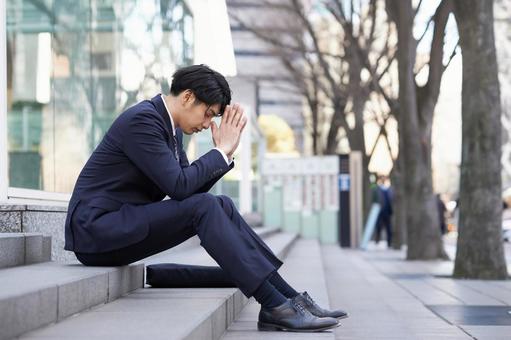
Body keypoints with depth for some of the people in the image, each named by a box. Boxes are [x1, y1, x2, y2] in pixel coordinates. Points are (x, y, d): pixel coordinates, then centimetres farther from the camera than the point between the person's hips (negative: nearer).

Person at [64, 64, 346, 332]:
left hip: (123, 226, 9)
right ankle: (274, 305, -23)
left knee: (222, 205, -1)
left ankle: (287, 297, -5)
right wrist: (222, 151, -12)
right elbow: (178, 186, -23)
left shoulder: (171, 128, 12)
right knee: (204, 207, -24)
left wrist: (225, 152, 1)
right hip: (97, 231, -9)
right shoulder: (142, 119, -17)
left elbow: (193, 188, 13)